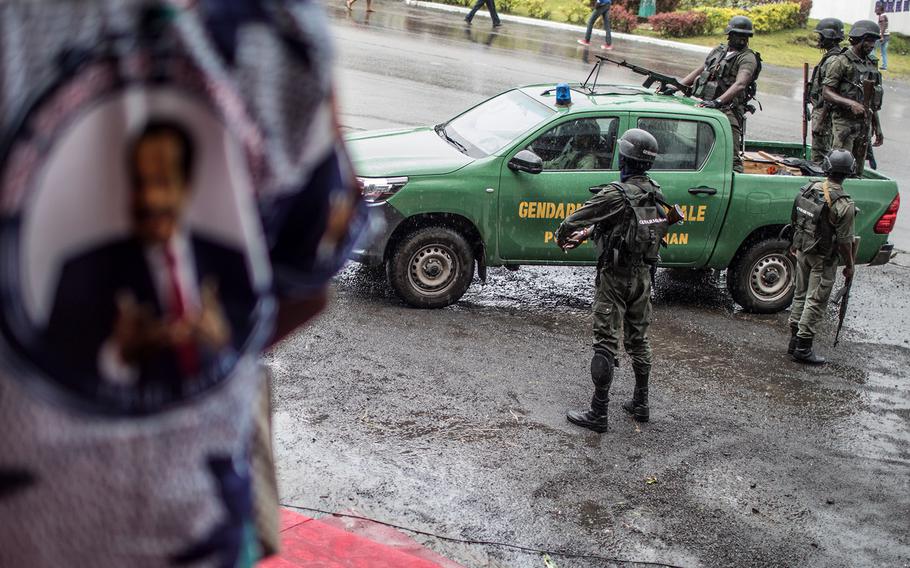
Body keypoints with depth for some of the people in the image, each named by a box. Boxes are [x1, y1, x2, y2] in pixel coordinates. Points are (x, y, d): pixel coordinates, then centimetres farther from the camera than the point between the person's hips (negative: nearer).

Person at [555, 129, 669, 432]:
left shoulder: (617, 195, -22)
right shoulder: (654, 192, 3)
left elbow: (575, 220, -17)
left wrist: (562, 236, 5)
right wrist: (587, 233, 22)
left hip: (615, 276, -7)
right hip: (642, 274, 7)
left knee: (606, 342, -2)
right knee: (638, 339, 18)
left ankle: (598, 413, 2)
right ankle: (641, 404, 28)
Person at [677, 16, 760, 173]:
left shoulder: (748, 58, -2)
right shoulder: (719, 50, 20)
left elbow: (740, 84, -19)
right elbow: (698, 72, 27)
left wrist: (718, 101, -32)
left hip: (727, 110, -6)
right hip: (701, 106, 6)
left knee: (731, 157, -16)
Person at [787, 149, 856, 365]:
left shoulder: (809, 189, -4)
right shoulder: (844, 205, -22)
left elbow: (796, 221, 9)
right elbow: (844, 241, -18)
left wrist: (795, 244, 24)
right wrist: (849, 266, -4)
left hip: (803, 252, 6)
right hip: (824, 258, -6)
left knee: (801, 295, 18)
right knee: (816, 302, 3)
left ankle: (794, 340, 26)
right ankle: (803, 347, 7)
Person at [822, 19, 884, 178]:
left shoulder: (872, 65, 14)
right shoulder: (841, 62, -7)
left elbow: (873, 101, 19)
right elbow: (826, 92, -13)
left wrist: (877, 128, 17)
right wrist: (850, 103, -26)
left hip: (864, 124, 7)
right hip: (844, 123, -7)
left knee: (857, 172, 9)